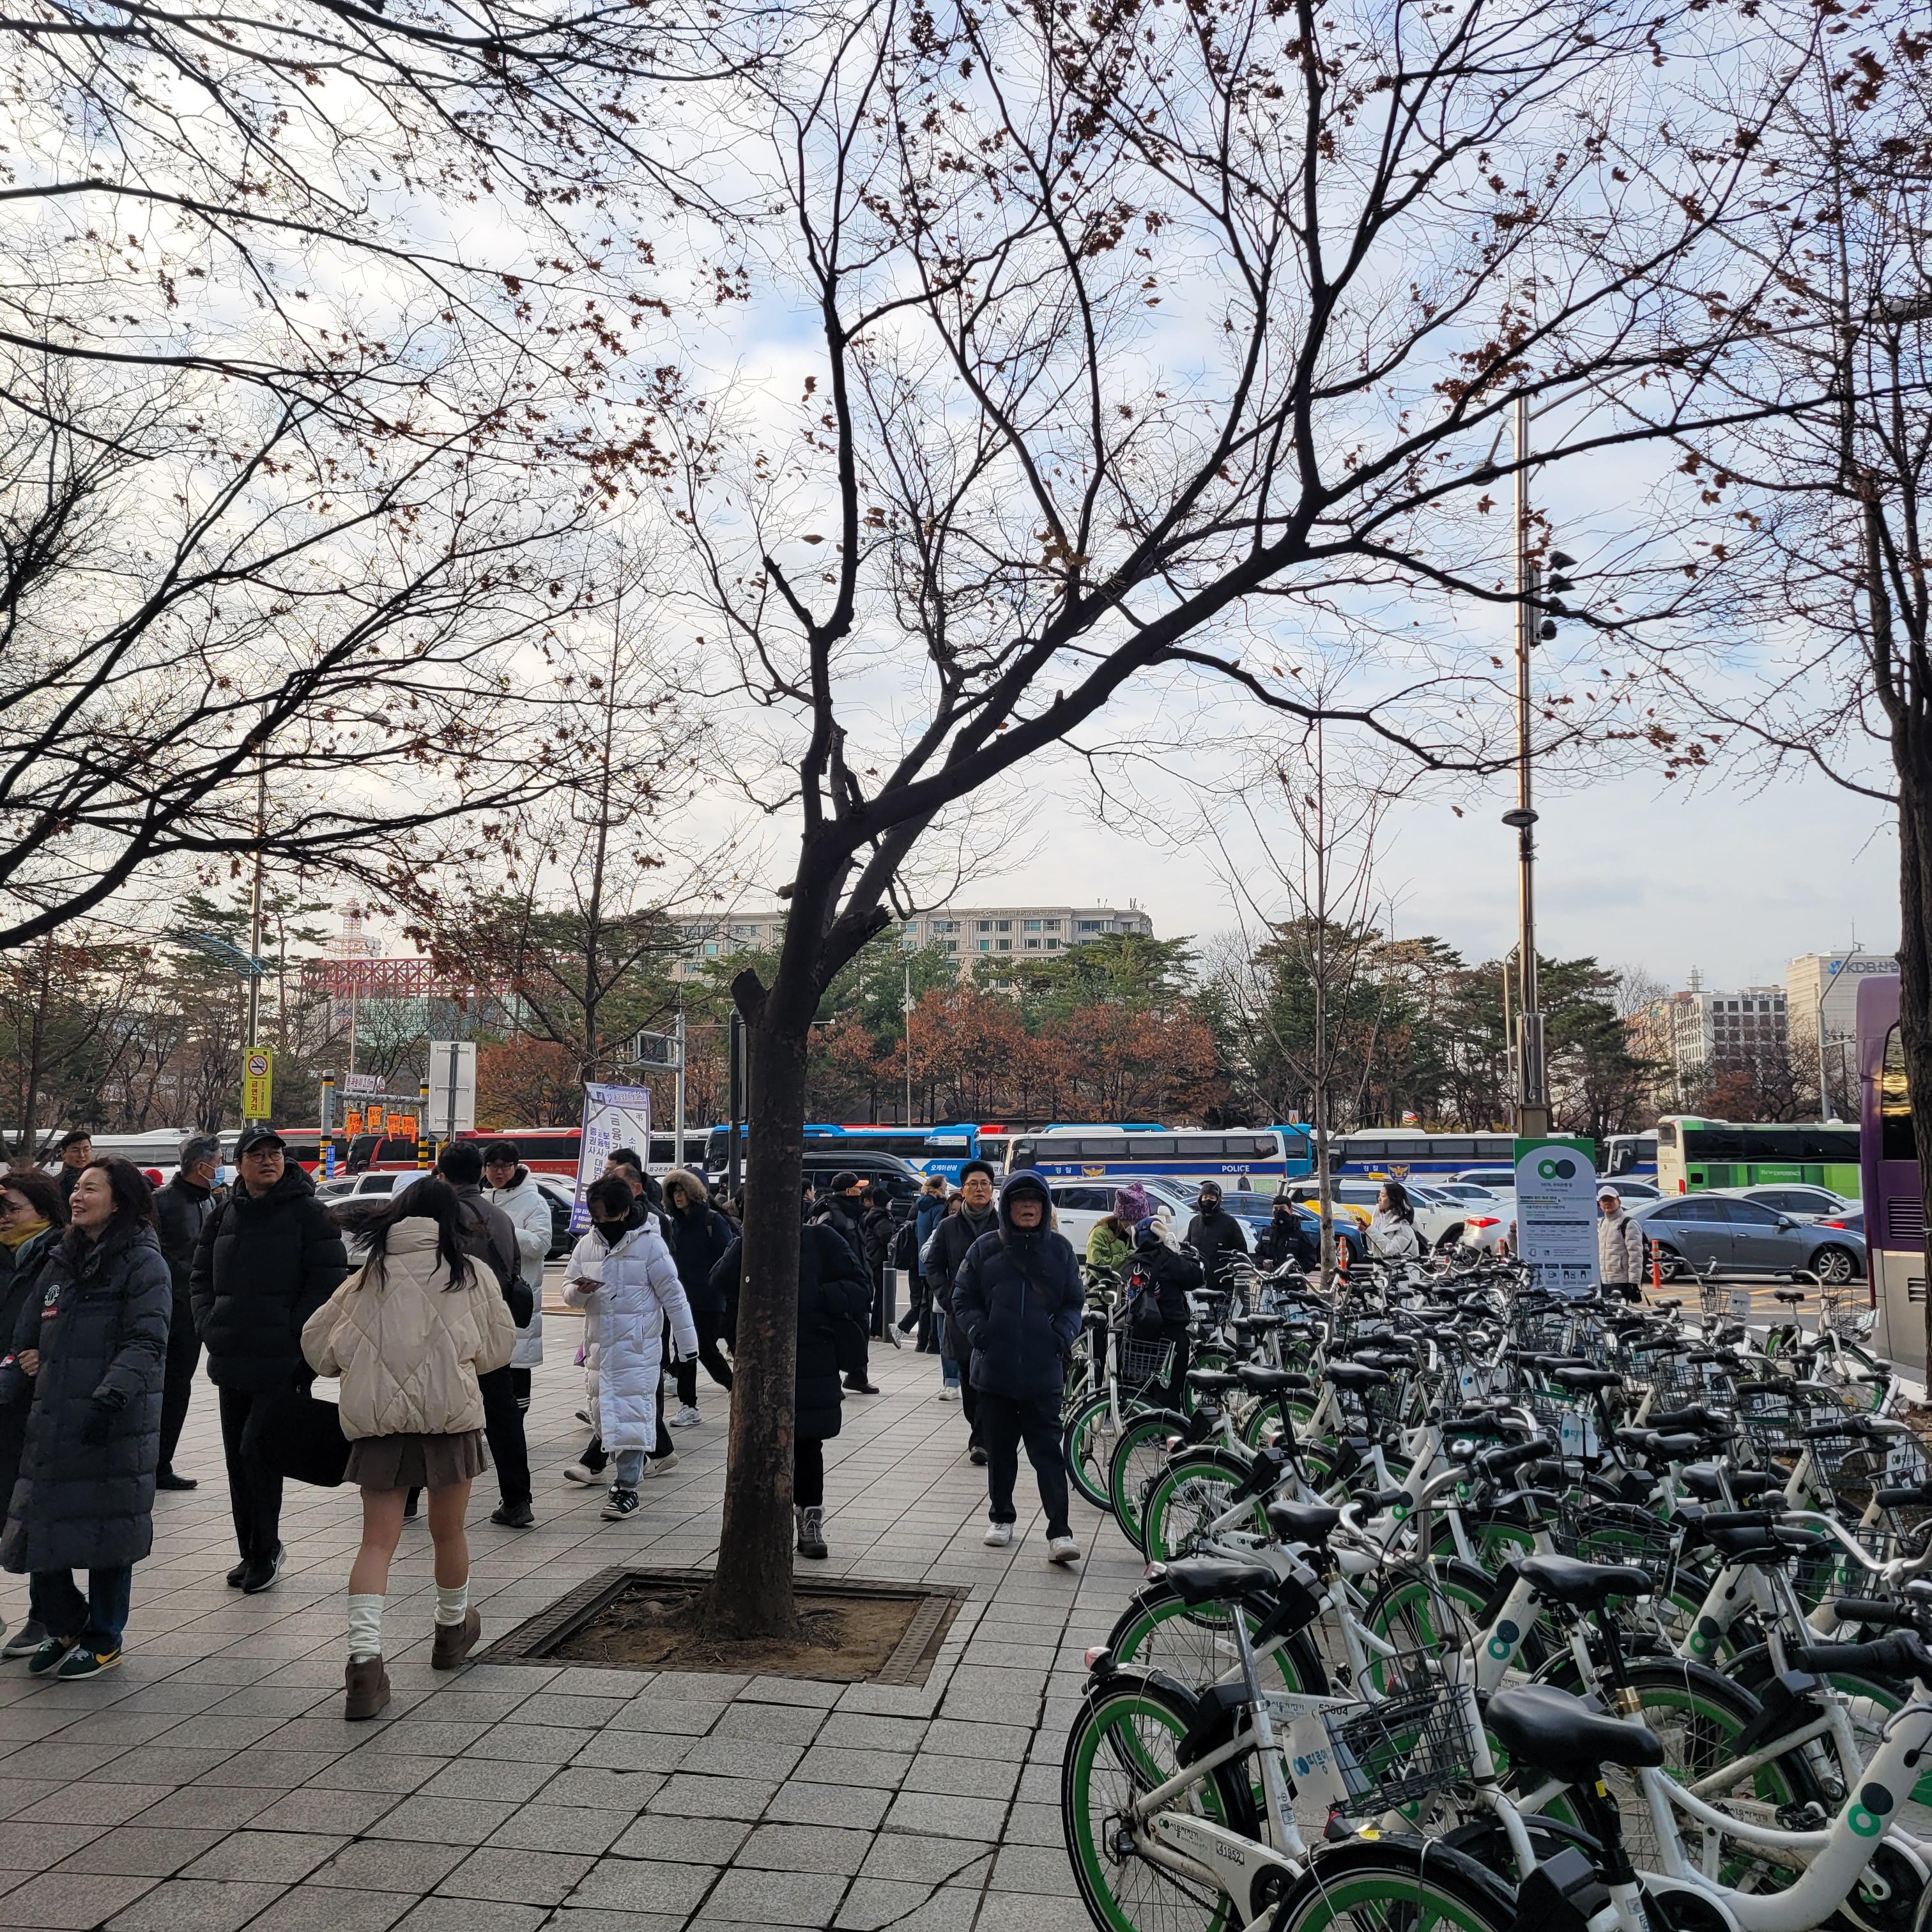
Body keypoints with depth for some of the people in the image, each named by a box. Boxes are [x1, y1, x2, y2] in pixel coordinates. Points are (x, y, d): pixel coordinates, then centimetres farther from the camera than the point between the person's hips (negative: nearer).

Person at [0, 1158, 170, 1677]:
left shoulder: (143, 1263, -6)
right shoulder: (62, 1262, 15)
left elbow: (146, 1343, -14)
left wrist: (110, 1398, -25)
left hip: (116, 1426, -6)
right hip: (52, 1421, 6)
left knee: (106, 1535, 4)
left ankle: (103, 1641, 21)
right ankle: (63, 1626, 29)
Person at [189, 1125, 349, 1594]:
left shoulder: (307, 1212, -4)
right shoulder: (224, 1216, 11)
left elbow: (329, 1279, -7)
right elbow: (200, 1277, 18)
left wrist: (293, 1333, -12)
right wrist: (209, 1326, 4)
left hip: (281, 1362, -6)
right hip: (231, 1361, 6)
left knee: (257, 1451, -11)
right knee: (237, 1458, 11)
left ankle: (266, 1549, 6)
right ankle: (252, 1552, 23)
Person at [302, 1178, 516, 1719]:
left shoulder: (368, 1276, 6)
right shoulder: (473, 1273, 1)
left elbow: (317, 1345, 8)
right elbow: (498, 1348, 8)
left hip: (377, 1420, 1)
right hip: (449, 1415, -1)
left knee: (377, 1539, 4)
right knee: (448, 1531, 17)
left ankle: (364, 1658, -10)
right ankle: (452, 1629, 37)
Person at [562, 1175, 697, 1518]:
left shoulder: (649, 1243, -8)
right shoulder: (587, 1245, 8)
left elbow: (673, 1295, -6)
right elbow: (569, 1291, 13)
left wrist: (687, 1342, -6)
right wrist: (579, 1291, -13)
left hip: (638, 1344, -6)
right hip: (600, 1344, 6)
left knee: (630, 1413, -8)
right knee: (605, 1409, 12)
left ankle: (627, 1487, -3)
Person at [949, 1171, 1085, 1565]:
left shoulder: (1060, 1249, 5)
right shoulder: (985, 1249, 2)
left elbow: (1074, 1301, 11)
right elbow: (963, 1299, 8)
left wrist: (1064, 1332, -7)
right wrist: (976, 1329, -10)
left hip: (1044, 1372, -1)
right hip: (994, 1370, 1)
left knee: (1048, 1452, -4)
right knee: (1000, 1451, 13)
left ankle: (1059, 1532, -4)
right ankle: (1001, 1517, 30)